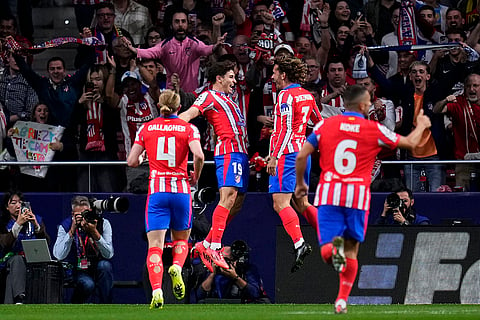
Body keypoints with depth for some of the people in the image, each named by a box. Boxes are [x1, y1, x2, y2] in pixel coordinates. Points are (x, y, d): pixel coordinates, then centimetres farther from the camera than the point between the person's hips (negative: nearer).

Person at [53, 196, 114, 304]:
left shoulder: (103, 223, -10)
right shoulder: (65, 226, -10)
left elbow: (109, 255, -18)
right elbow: (59, 256, -24)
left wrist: (95, 232, -31)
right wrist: (72, 230, -29)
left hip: (99, 269, 2)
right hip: (78, 270, -2)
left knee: (105, 265, -32)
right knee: (88, 285, -34)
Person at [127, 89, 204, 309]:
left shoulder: (146, 129, 6)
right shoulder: (188, 129, 2)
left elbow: (131, 161, 3)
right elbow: (198, 155, -14)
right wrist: (196, 176, 4)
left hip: (156, 191, 0)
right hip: (181, 189, 0)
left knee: (155, 246, -4)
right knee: (181, 239, 20)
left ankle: (156, 290, -24)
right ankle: (177, 267, -12)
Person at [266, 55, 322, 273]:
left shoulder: (286, 96, -11)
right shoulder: (307, 96, 13)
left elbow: (286, 130, -18)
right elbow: (320, 123, 24)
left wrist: (274, 157, -18)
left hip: (287, 154, -9)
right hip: (302, 152, 9)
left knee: (280, 203, -12)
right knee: (301, 203, 15)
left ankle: (299, 244, -25)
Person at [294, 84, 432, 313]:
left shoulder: (325, 125, 5)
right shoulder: (374, 130, 2)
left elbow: (301, 156, 2)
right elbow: (410, 143, 13)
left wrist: (300, 183, 18)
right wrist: (421, 125, 34)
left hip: (328, 193, 0)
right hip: (358, 195, 0)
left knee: (325, 251, -1)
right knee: (352, 252, 12)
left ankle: (333, 248, -37)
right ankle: (342, 300, 6)